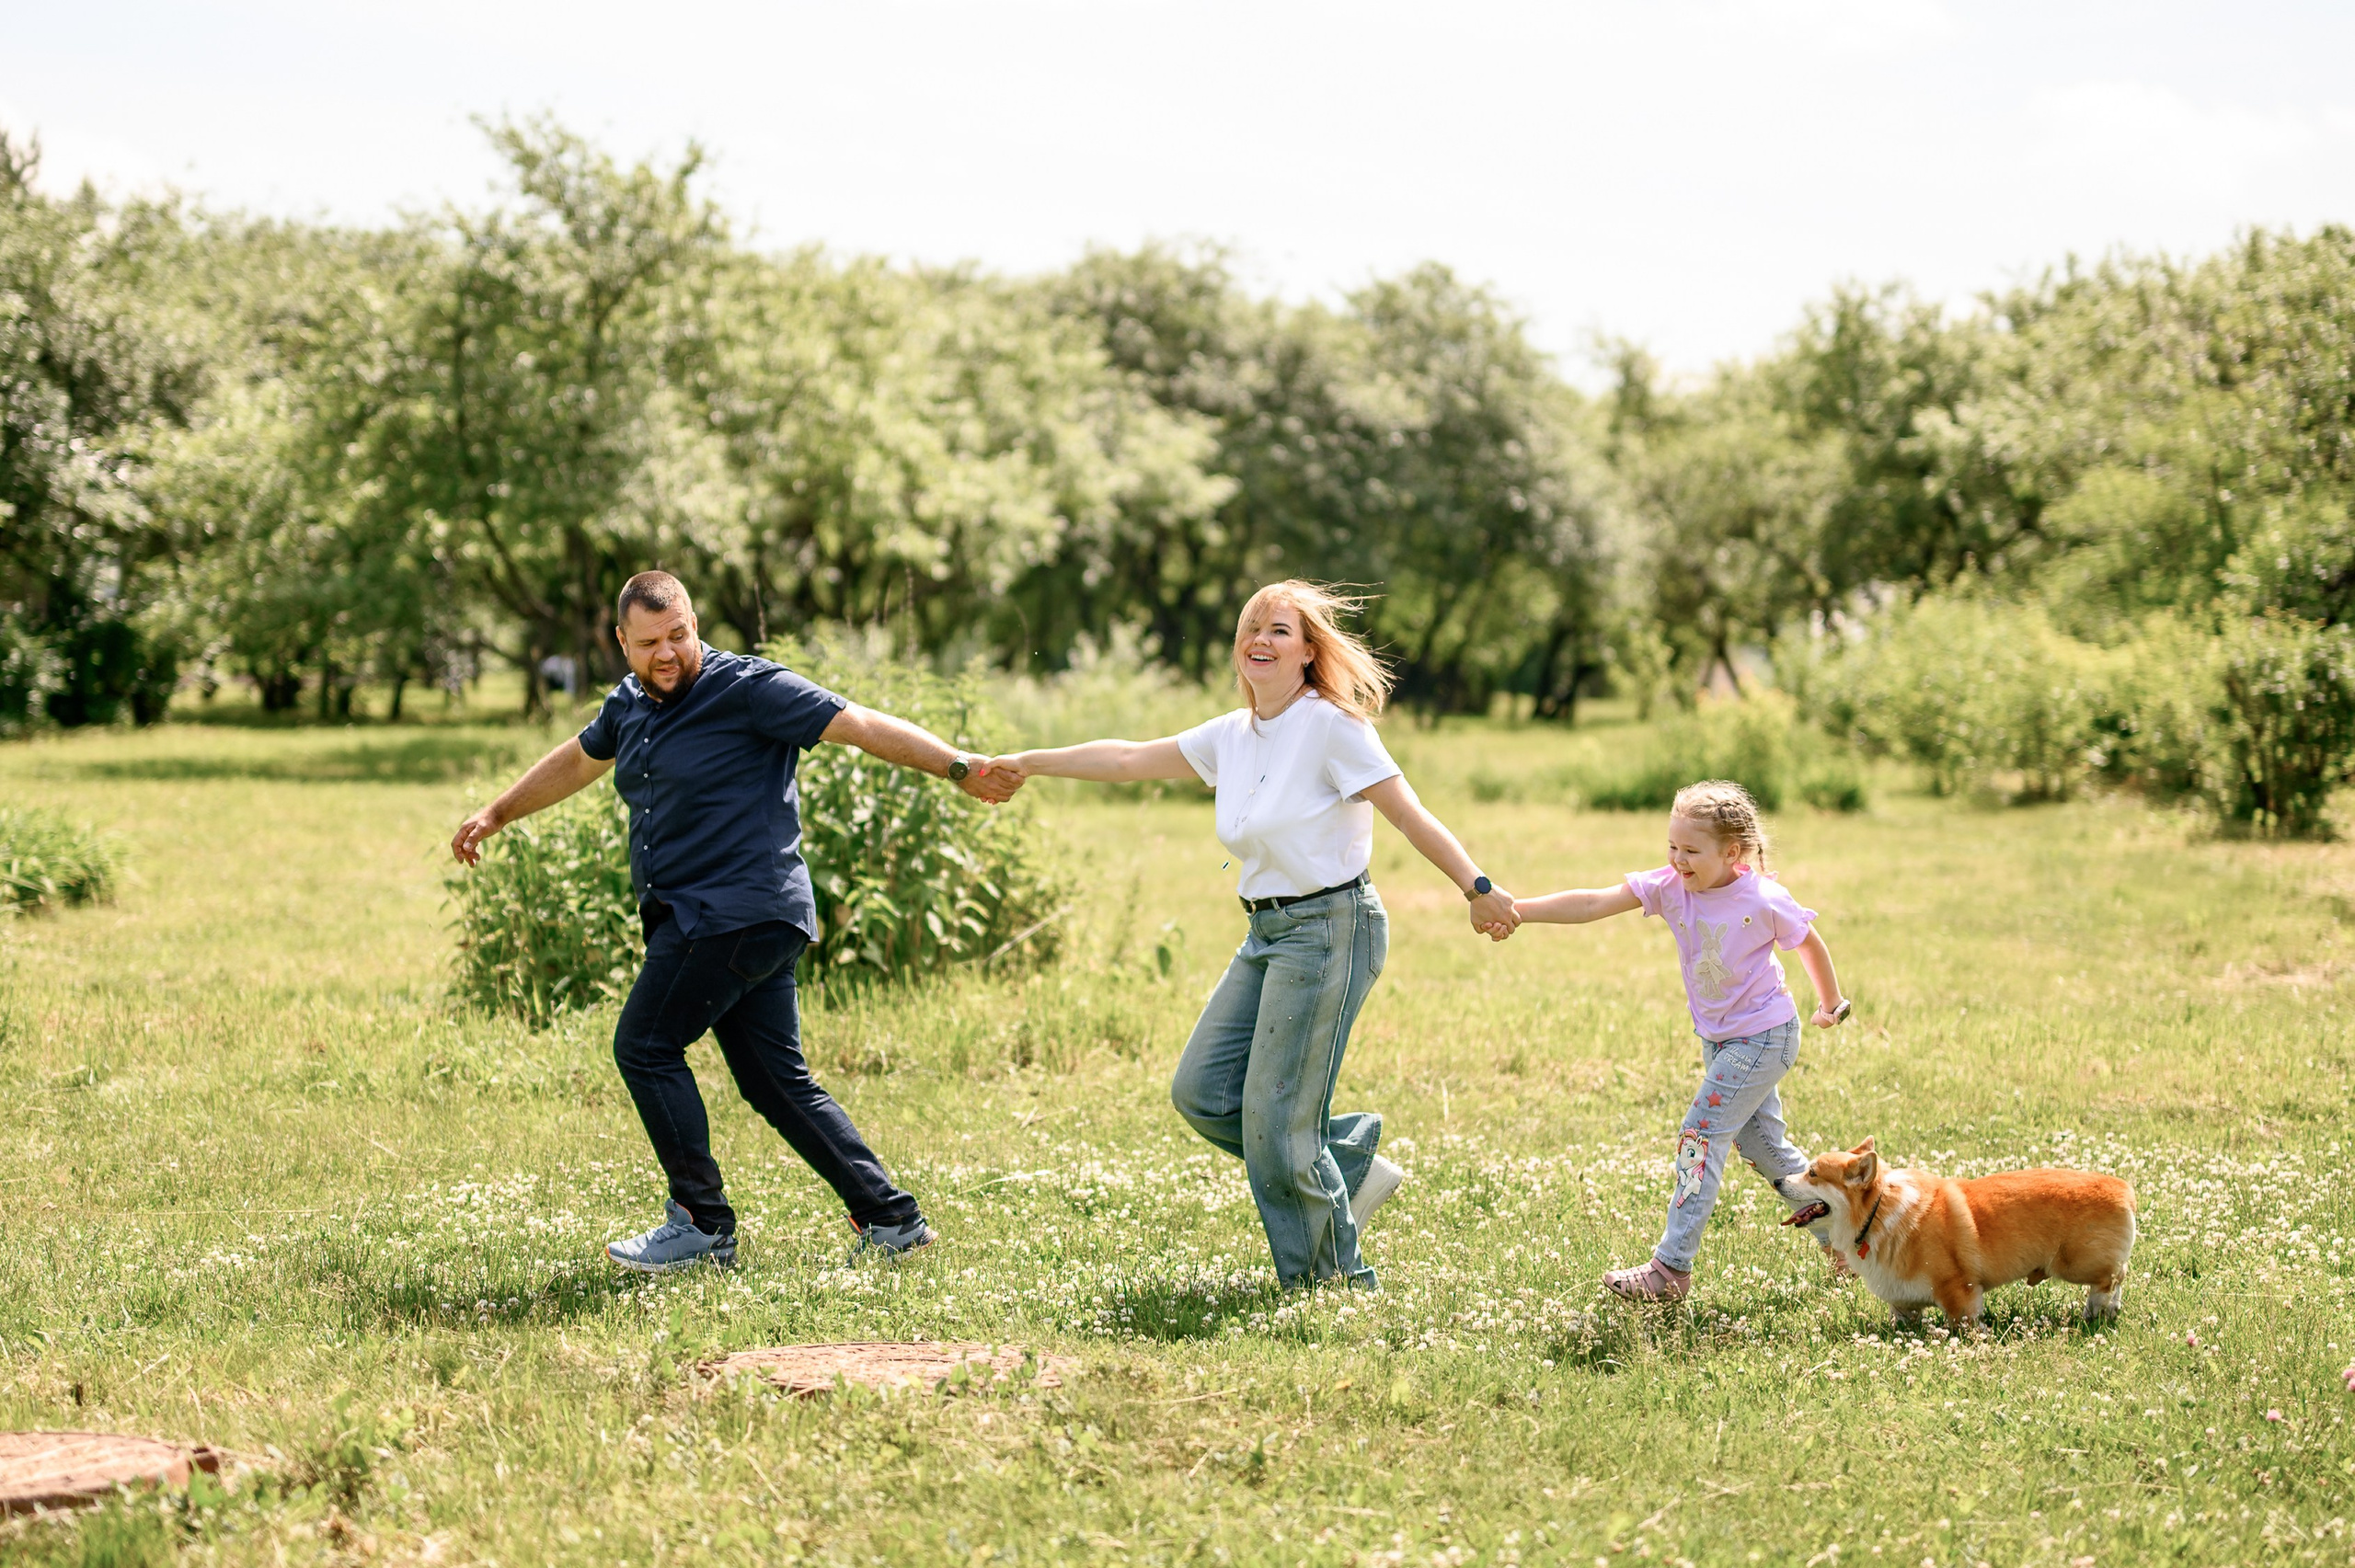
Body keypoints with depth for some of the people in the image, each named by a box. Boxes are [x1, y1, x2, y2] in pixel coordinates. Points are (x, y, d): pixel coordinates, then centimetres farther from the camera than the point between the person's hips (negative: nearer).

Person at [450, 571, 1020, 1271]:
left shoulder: (746, 688, -9)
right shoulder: (630, 704, 15)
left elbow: (863, 726, -13)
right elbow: (574, 763, 35)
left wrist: (960, 769, -21)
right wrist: (496, 814, 42)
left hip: (740, 913, -8)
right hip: (697, 918, 8)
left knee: (645, 1046, -7)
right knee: (776, 1079, 7)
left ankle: (702, 1224, 0)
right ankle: (890, 1218, 9)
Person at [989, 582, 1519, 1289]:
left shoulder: (1331, 727, -11)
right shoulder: (1231, 736, 10)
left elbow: (1410, 814, -14)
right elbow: (1130, 758, 19)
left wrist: (1479, 890, -21)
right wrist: (1030, 762, 22)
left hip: (1331, 928, -8)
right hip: (1267, 933, 8)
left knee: (1276, 1119, -7)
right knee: (1201, 1092, 5)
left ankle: (1330, 1278, 10)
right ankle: (1353, 1167, 17)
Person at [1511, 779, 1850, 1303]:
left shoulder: (1763, 901, -23)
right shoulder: (1670, 886, -12)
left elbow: (1809, 942, -4)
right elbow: (1594, 904, -21)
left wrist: (1831, 1003, 11)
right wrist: (1516, 909, -32)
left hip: (1764, 1037, -7)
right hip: (1717, 1037, 7)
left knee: (1701, 1136, -12)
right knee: (1761, 1145, 16)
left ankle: (1672, 1268, -10)